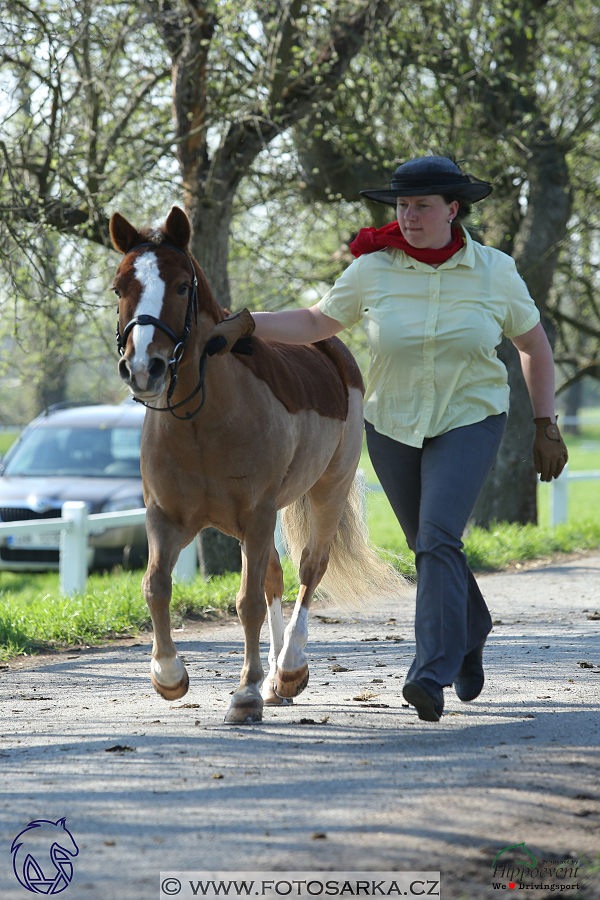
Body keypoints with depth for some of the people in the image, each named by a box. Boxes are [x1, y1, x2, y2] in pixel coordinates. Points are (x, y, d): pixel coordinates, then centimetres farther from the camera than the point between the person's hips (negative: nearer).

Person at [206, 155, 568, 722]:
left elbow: (534, 345, 5)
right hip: (392, 425, 3)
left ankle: (432, 674, -26)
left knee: (438, 537, -22)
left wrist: (546, 427, 2)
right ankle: (471, 633, 43)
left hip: (469, 422, -3)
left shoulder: (496, 272, -7)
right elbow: (314, 323, 1)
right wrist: (246, 324, -13)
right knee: (427, 545, 16)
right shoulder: (373, 271, -7)